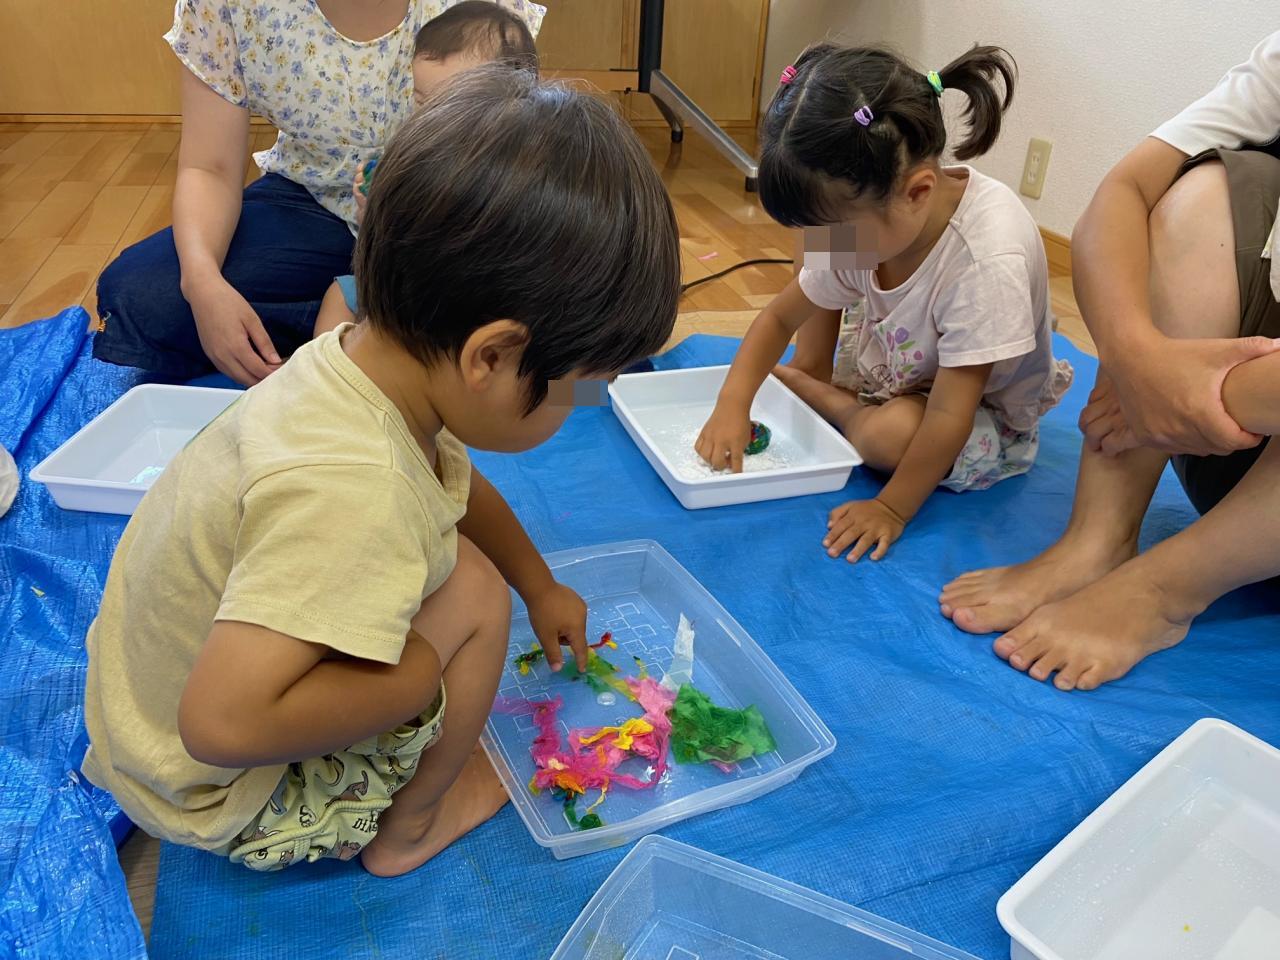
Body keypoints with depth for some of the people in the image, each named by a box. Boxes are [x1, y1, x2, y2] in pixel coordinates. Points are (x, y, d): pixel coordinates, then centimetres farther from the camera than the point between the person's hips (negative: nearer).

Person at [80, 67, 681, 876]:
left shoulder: (362, 359, -12)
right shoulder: (352, 494, -41)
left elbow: (457, 484, 8)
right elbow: (224, 721, -42)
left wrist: (541, 586, 20)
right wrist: (429, 669, -28)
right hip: (218, 791, -8)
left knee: (448, 547, 7)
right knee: (472, 595, -17)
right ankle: (403, 826, 7)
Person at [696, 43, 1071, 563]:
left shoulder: (989, 261, -39)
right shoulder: (862, 215, -19)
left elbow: (948, 414, -34)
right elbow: (781, 316, -7)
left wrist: (892, 509, -27)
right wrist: (732, 403, -17)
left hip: (985, 418, -5)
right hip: (894, 369, 6)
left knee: (889, 434, -33)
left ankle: (829, 402, -3)